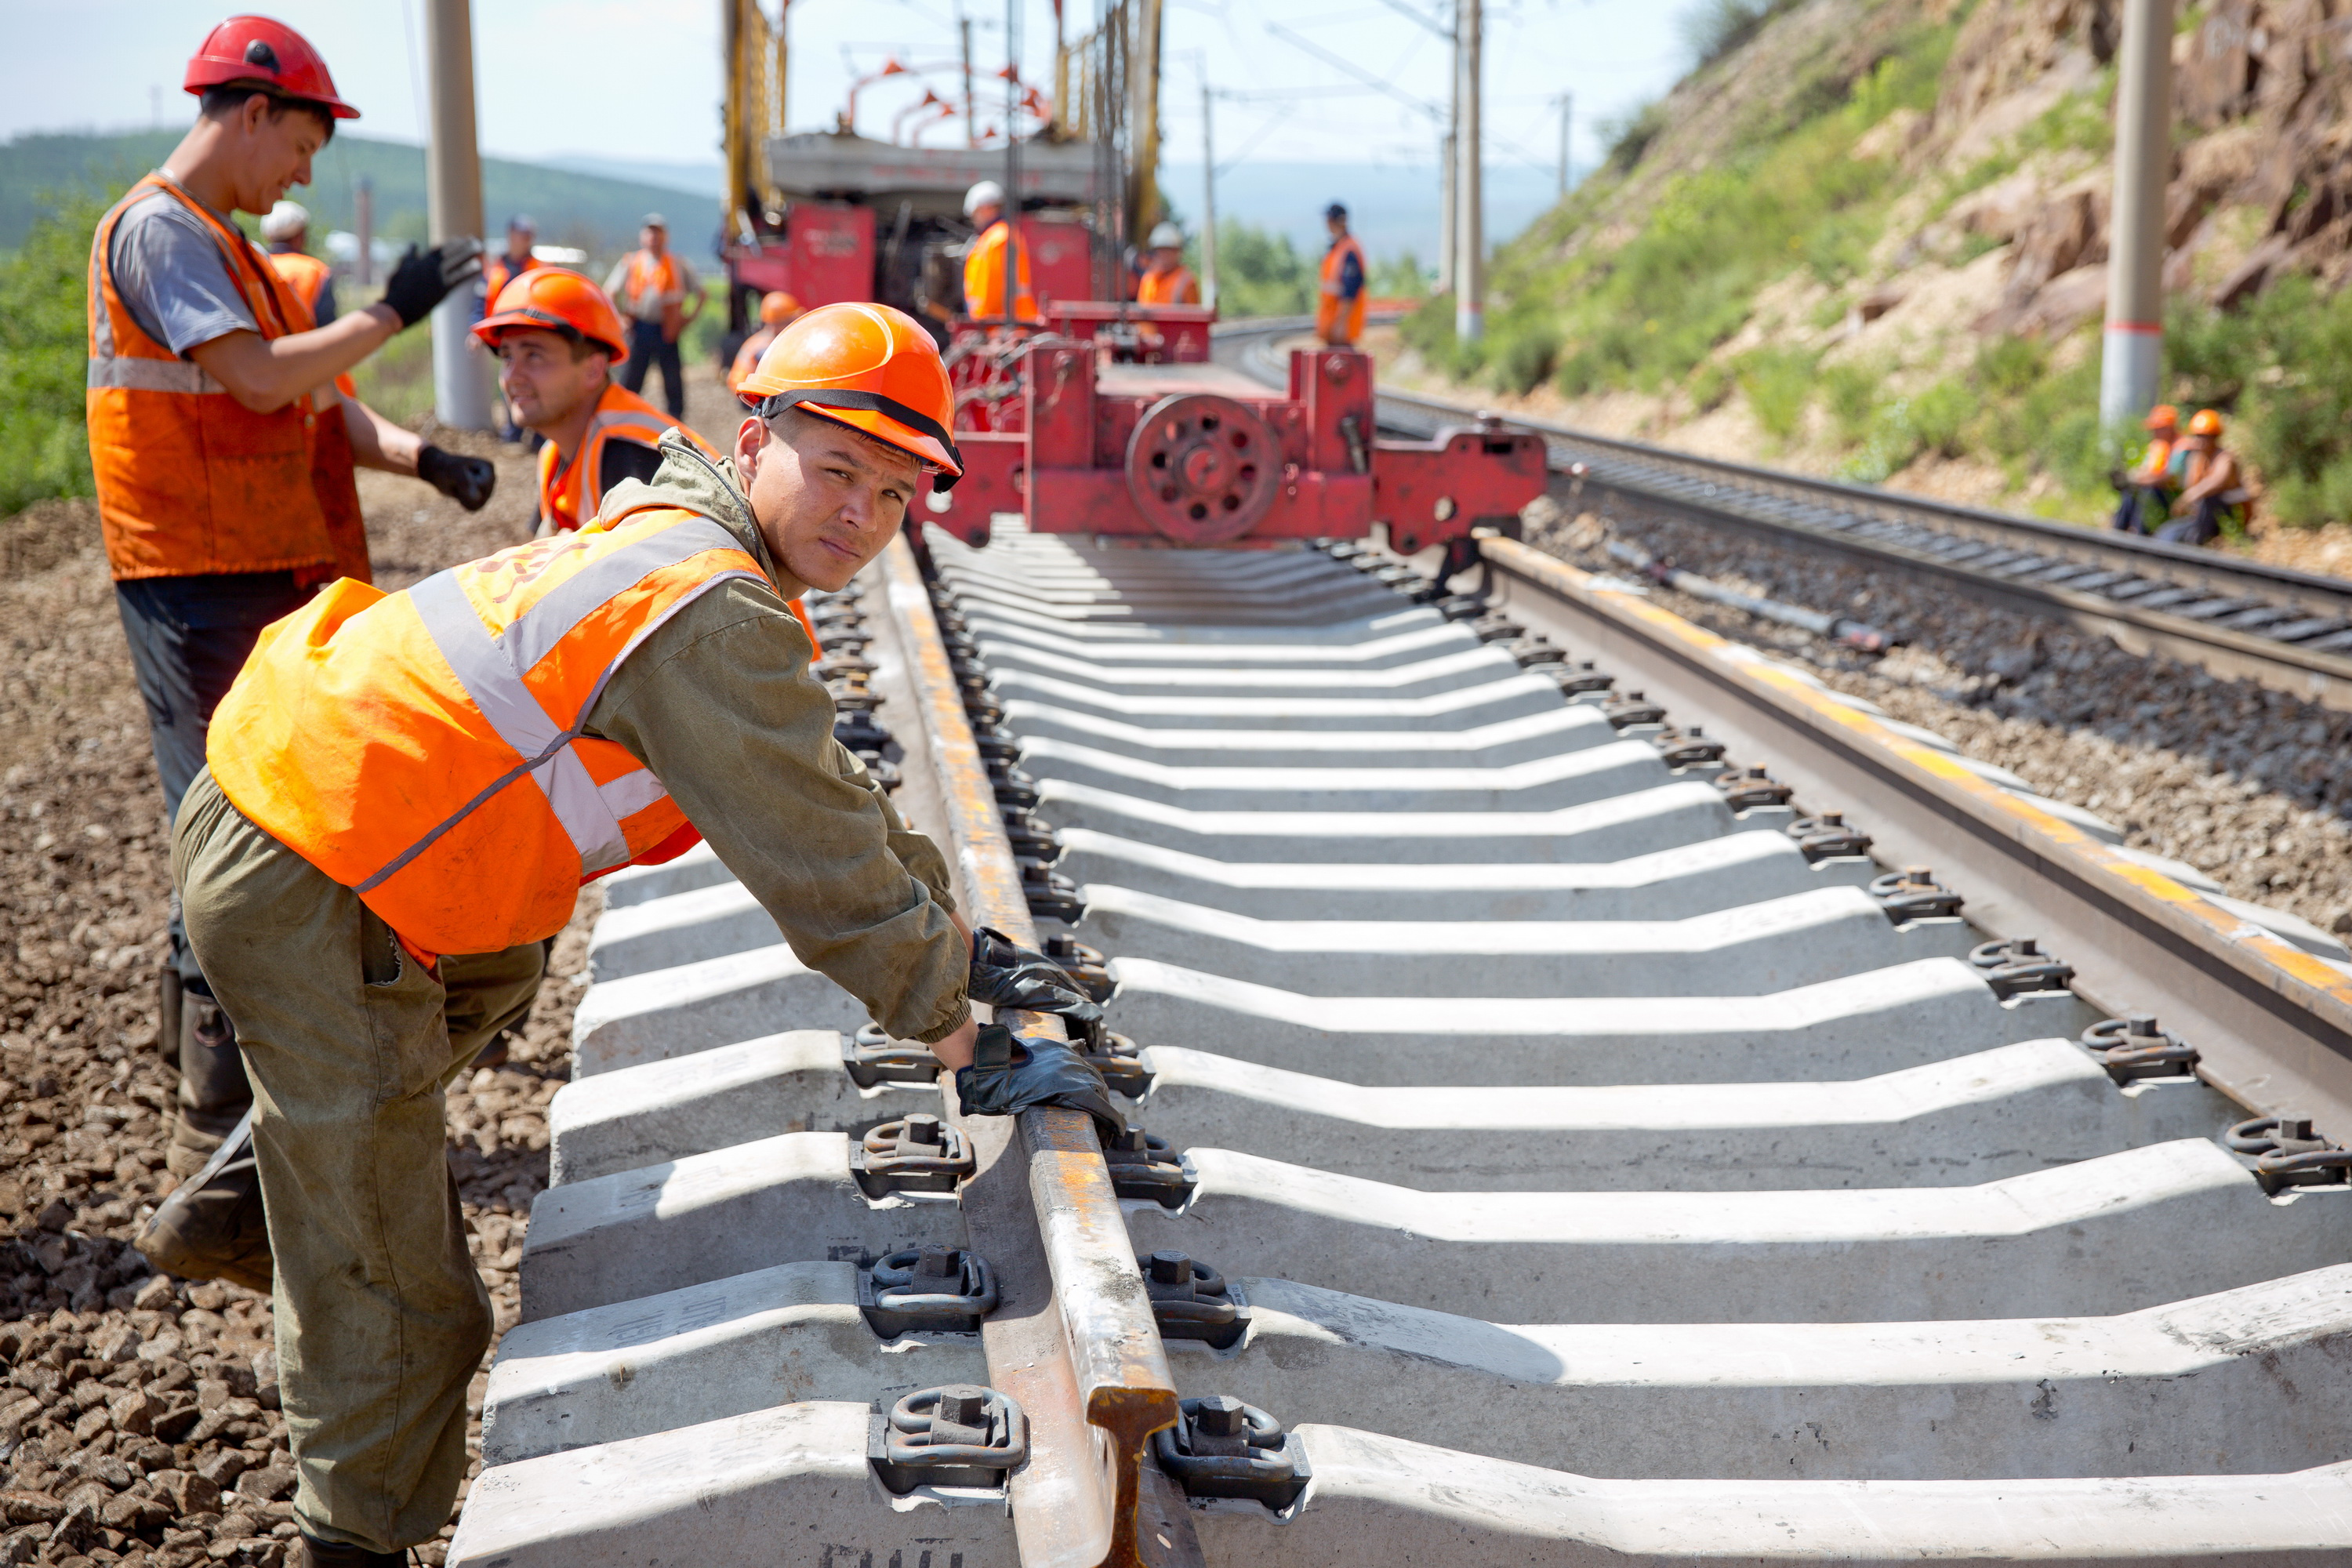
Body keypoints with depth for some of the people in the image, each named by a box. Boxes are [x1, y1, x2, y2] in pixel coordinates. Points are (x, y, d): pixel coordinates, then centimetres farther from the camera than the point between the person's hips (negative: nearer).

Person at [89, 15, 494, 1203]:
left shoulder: (226, 247, 20)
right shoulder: (157, 230, -11)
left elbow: (317, 405, 14)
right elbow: (262, 379, -22)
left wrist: (421, 458, -2)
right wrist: (389, 314, -11)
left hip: (268, 581, 10)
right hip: (199, 583, -10)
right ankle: (217, 1127, 1)